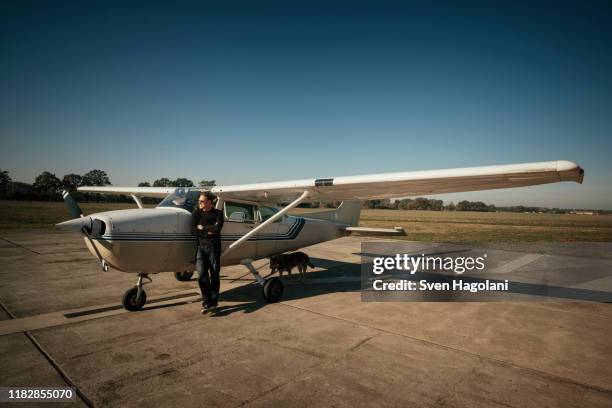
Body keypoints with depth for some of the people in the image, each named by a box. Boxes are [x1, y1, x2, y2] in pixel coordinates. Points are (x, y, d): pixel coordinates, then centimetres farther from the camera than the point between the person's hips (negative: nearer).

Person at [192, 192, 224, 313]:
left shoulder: (218, 213, 3)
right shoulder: (196, 213, 9)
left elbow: (218, 227, -14)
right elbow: (194, 231, -2)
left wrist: (202, 227, -5)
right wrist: (209, 231, -11)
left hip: (214, 246, -1)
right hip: (201, 246, 2)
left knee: (214, 275, 3)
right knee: (202, 276, -7)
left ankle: (213, 302, 14)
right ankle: (207, 303, 0)